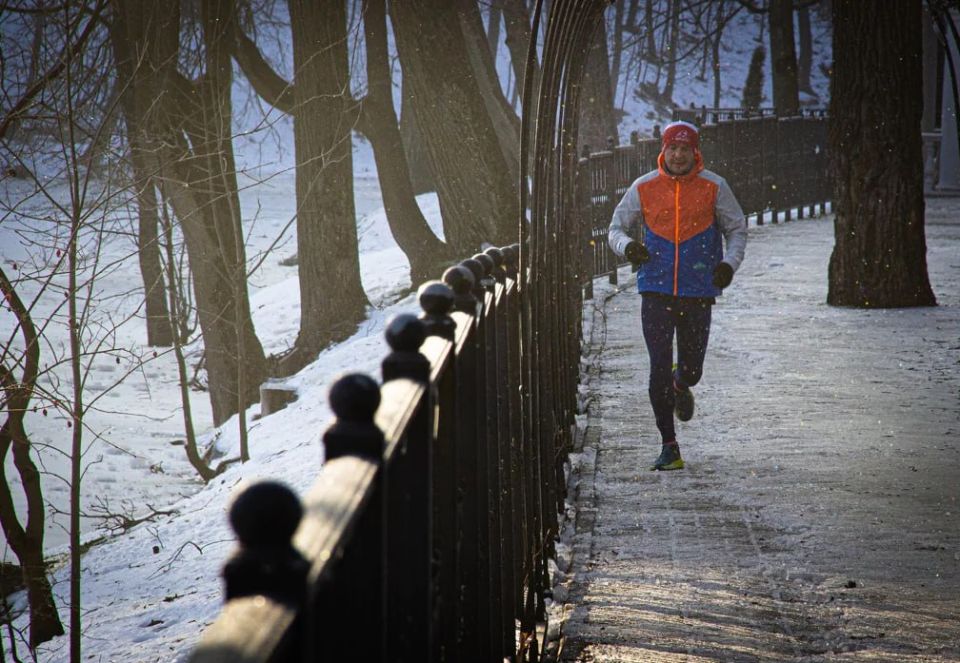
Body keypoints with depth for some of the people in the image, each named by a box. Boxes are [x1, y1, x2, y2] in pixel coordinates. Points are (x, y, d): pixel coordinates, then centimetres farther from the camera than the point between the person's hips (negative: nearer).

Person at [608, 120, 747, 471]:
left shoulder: (714, 187, 0)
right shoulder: (643, 188, 1)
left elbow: (737, 230, 9)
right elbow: (616, 228, 10)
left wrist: (729, 263, -9)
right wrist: (628, 245, -14)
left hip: (698, 293, 0)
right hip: (656, 291, 0)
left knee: (690, 371, 7)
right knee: (659, 369, -8)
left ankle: (680, 385, 46)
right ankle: (669, 446, 2)